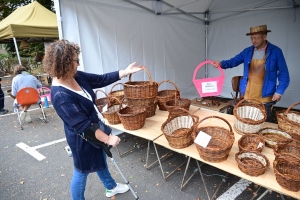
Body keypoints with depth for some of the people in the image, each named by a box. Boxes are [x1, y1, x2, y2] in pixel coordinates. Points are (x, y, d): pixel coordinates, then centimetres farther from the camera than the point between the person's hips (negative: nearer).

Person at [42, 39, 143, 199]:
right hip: (83, 138, -9)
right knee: (82, 171, 15)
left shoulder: (77, 76, -6)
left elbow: (101, 79, 4)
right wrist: (108, 138, -24)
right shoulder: (60, 96, -32)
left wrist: (125, 72, 1)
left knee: (101, 160, 28)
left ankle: (111, 187, 54)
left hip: (96, 127, 9)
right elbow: (82, 126, -29)